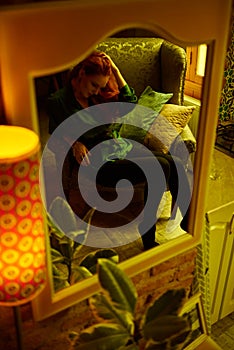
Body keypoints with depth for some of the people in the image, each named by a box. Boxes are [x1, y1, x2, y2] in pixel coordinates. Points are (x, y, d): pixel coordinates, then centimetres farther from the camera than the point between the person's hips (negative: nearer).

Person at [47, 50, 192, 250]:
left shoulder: (98, 95, 15)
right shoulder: (58, 101, -2)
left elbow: (130, 101, 10)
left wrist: (115, 70, 5)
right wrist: (75, 144, -19)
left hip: (118, 151, 7)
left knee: (176, 164, -13)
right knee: (160, 167, -26)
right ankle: (148, 240, -19)